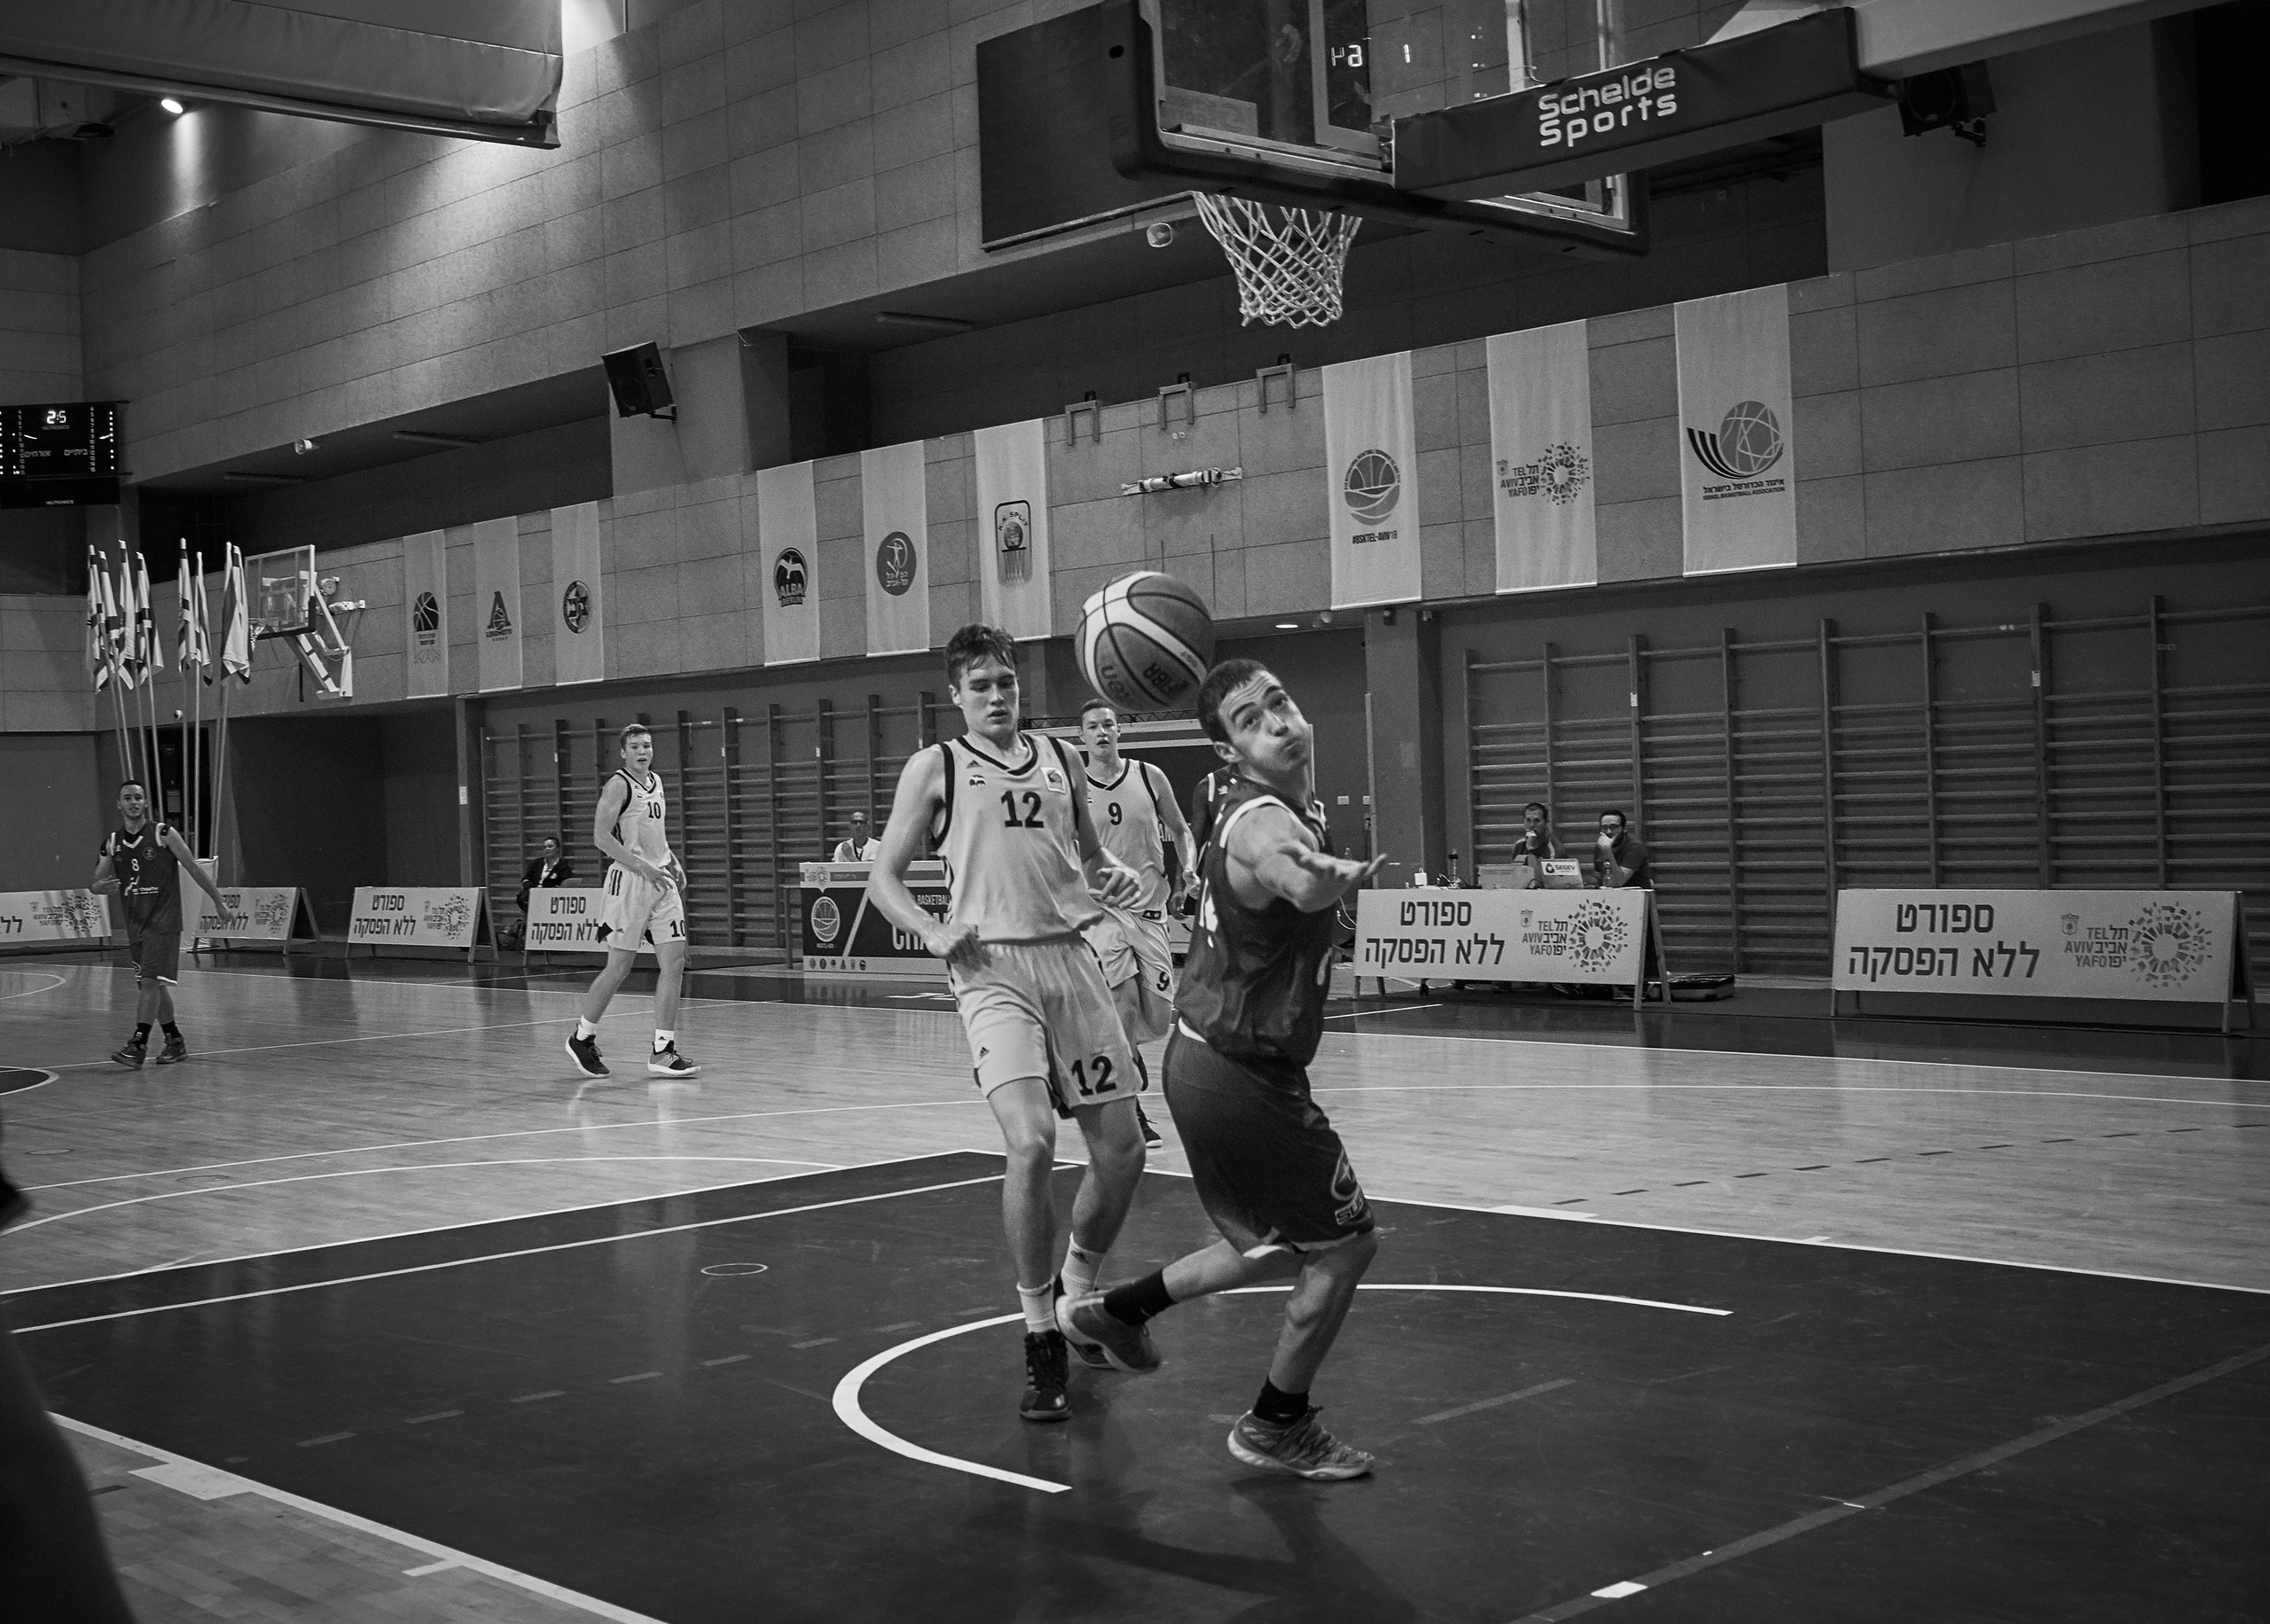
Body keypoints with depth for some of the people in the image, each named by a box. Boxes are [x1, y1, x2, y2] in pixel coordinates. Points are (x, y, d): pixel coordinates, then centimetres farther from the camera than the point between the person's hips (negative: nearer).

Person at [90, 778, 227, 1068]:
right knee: (152, 985, 11)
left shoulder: (164, 834, -7)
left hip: (164, 921, -6)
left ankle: (138, 1044, -18)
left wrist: (219, 901, 2)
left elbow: (193, 869, -1)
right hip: (135, 922, 6)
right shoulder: (112, 843, 6)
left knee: (151, 980, -15)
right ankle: (175, 1042, 22)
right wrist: (101, 885, -13)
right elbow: (95, 883, 11)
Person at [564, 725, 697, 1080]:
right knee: (619, 966, -3)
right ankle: (582, 1038, 15)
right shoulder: (618, 785, -9)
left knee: (674, 963, -2)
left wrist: (672, 863, 14)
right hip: (629, 881, -7)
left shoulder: (656, 781, 15)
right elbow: (601, 836, -16)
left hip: (661, 881, 7)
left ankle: (663, 1052, 0)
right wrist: (643, 867, -22)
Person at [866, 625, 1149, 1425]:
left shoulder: (1059, 758, 15)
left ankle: (1077, 1290, 32)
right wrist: (933, 932, -15)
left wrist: (1115, 876, 1)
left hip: (1070, 959, 5)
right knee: (1031, 1143, -22)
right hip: (994, 967, -4)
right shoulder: (935, 767, 4)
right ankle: (1040, 1339, -7)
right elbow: (883, 878, 3)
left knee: (1122, 1150, 5)